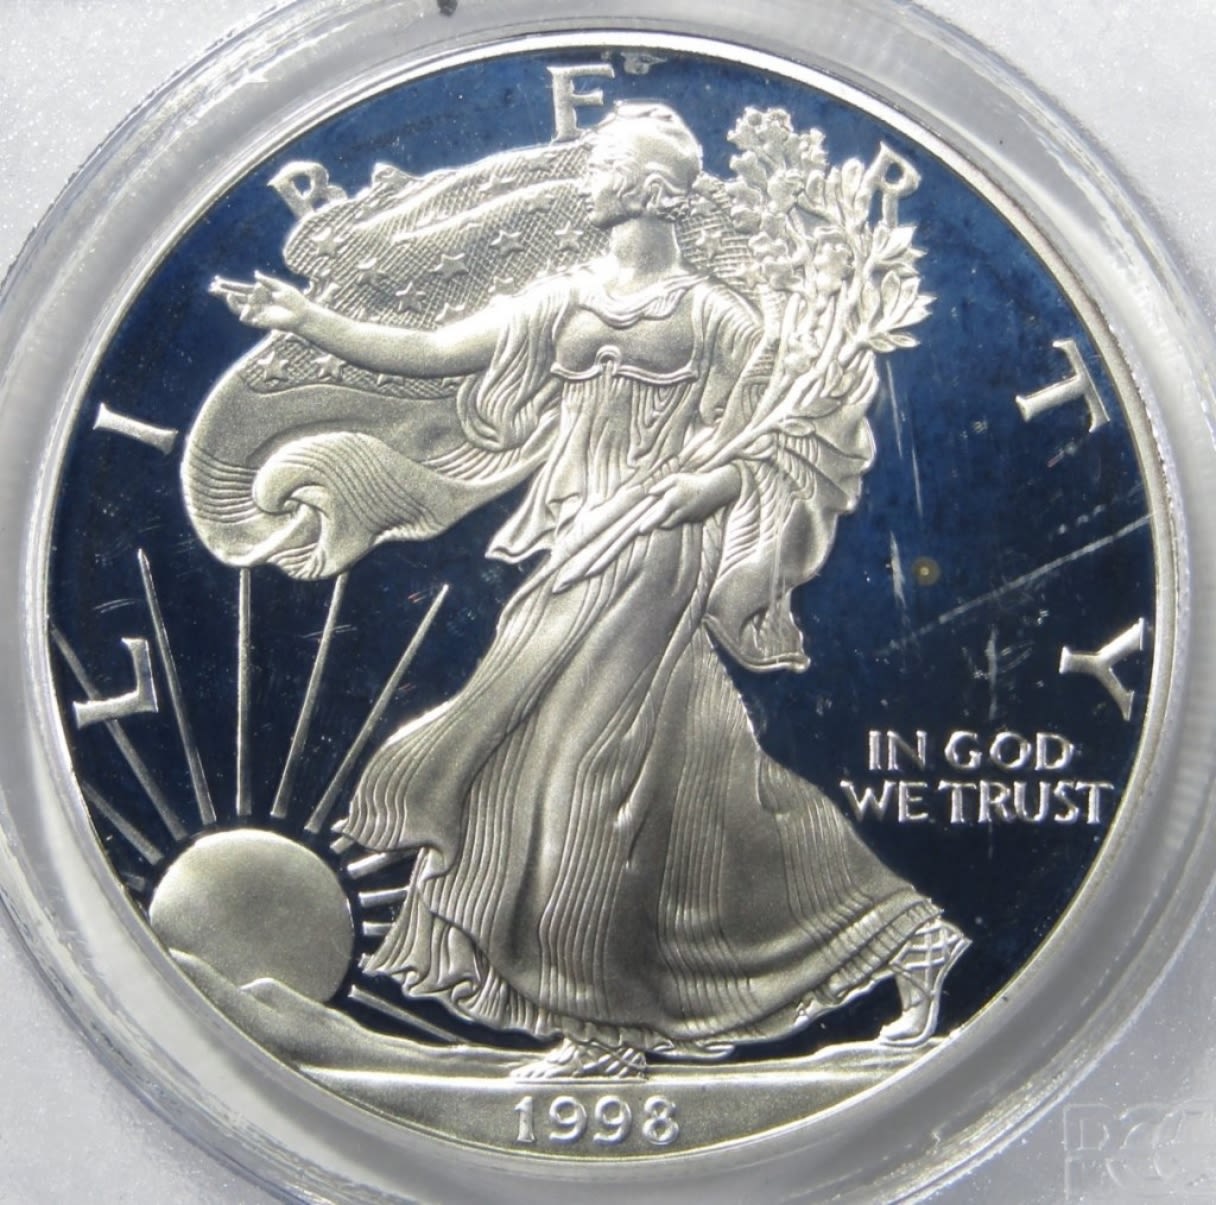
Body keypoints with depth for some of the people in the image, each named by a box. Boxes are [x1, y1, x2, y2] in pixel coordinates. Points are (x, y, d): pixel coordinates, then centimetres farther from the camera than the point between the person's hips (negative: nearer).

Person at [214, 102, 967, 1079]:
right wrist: (308, 320, 0)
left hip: (653, 561, -6)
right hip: (573, 566, 6)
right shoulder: (561, 302, 14)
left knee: (594, 765, -5)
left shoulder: (713, 317, 1)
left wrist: (654, 507, -18)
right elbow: (428, 353, 8)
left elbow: (740, 467, -4)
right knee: (689, 775, 5)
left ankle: (605, 1025, 10)